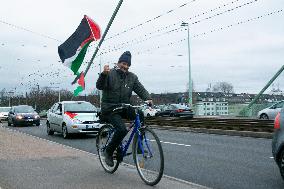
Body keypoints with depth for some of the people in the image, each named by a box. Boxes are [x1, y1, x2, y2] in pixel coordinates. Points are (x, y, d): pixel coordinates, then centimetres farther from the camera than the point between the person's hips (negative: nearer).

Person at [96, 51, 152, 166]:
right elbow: (99, 86, -18)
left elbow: (140, 89, 0)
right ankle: (108, 152, -3)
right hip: (109, 109, -5)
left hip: (124, 107, 5)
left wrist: (148, 99, -21)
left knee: (140, 115, -24)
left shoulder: (132, 77, 9)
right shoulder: (110, 74, -5)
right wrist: (104, 74, -38)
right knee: (122, 129, -26)